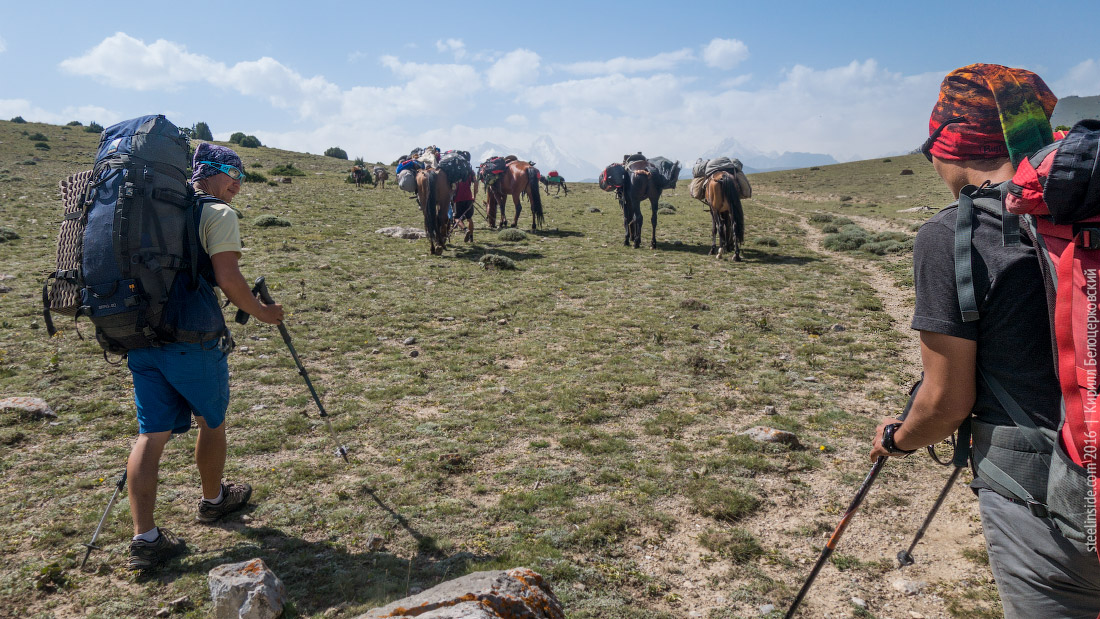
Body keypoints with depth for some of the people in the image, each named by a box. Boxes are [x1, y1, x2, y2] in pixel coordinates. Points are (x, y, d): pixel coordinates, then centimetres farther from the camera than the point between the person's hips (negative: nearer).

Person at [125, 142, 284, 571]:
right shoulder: (218, 214, -7)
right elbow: (228, 280, -17)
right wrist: (262, 313, -3)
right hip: (192, 340, -6)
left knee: (152, 432, 7)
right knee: (212, 421, 16)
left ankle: (144, 539, 5)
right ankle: (213, 500, 35)